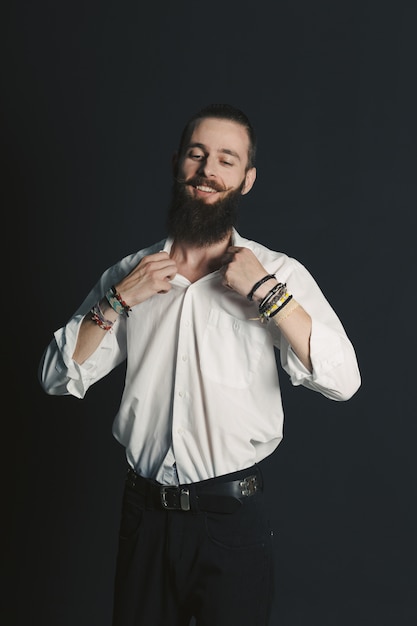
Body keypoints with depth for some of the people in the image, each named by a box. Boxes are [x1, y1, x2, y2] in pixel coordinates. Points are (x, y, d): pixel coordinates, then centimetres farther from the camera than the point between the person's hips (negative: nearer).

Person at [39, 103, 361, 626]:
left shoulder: (277, 273, -6)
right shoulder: (130, 272, 3)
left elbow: (341, 380, -16)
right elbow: (58, 378, 1)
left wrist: (266, 292, -20)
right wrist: (119, 298, -10)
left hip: (233, 514, -2)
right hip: (144, 510, 3)